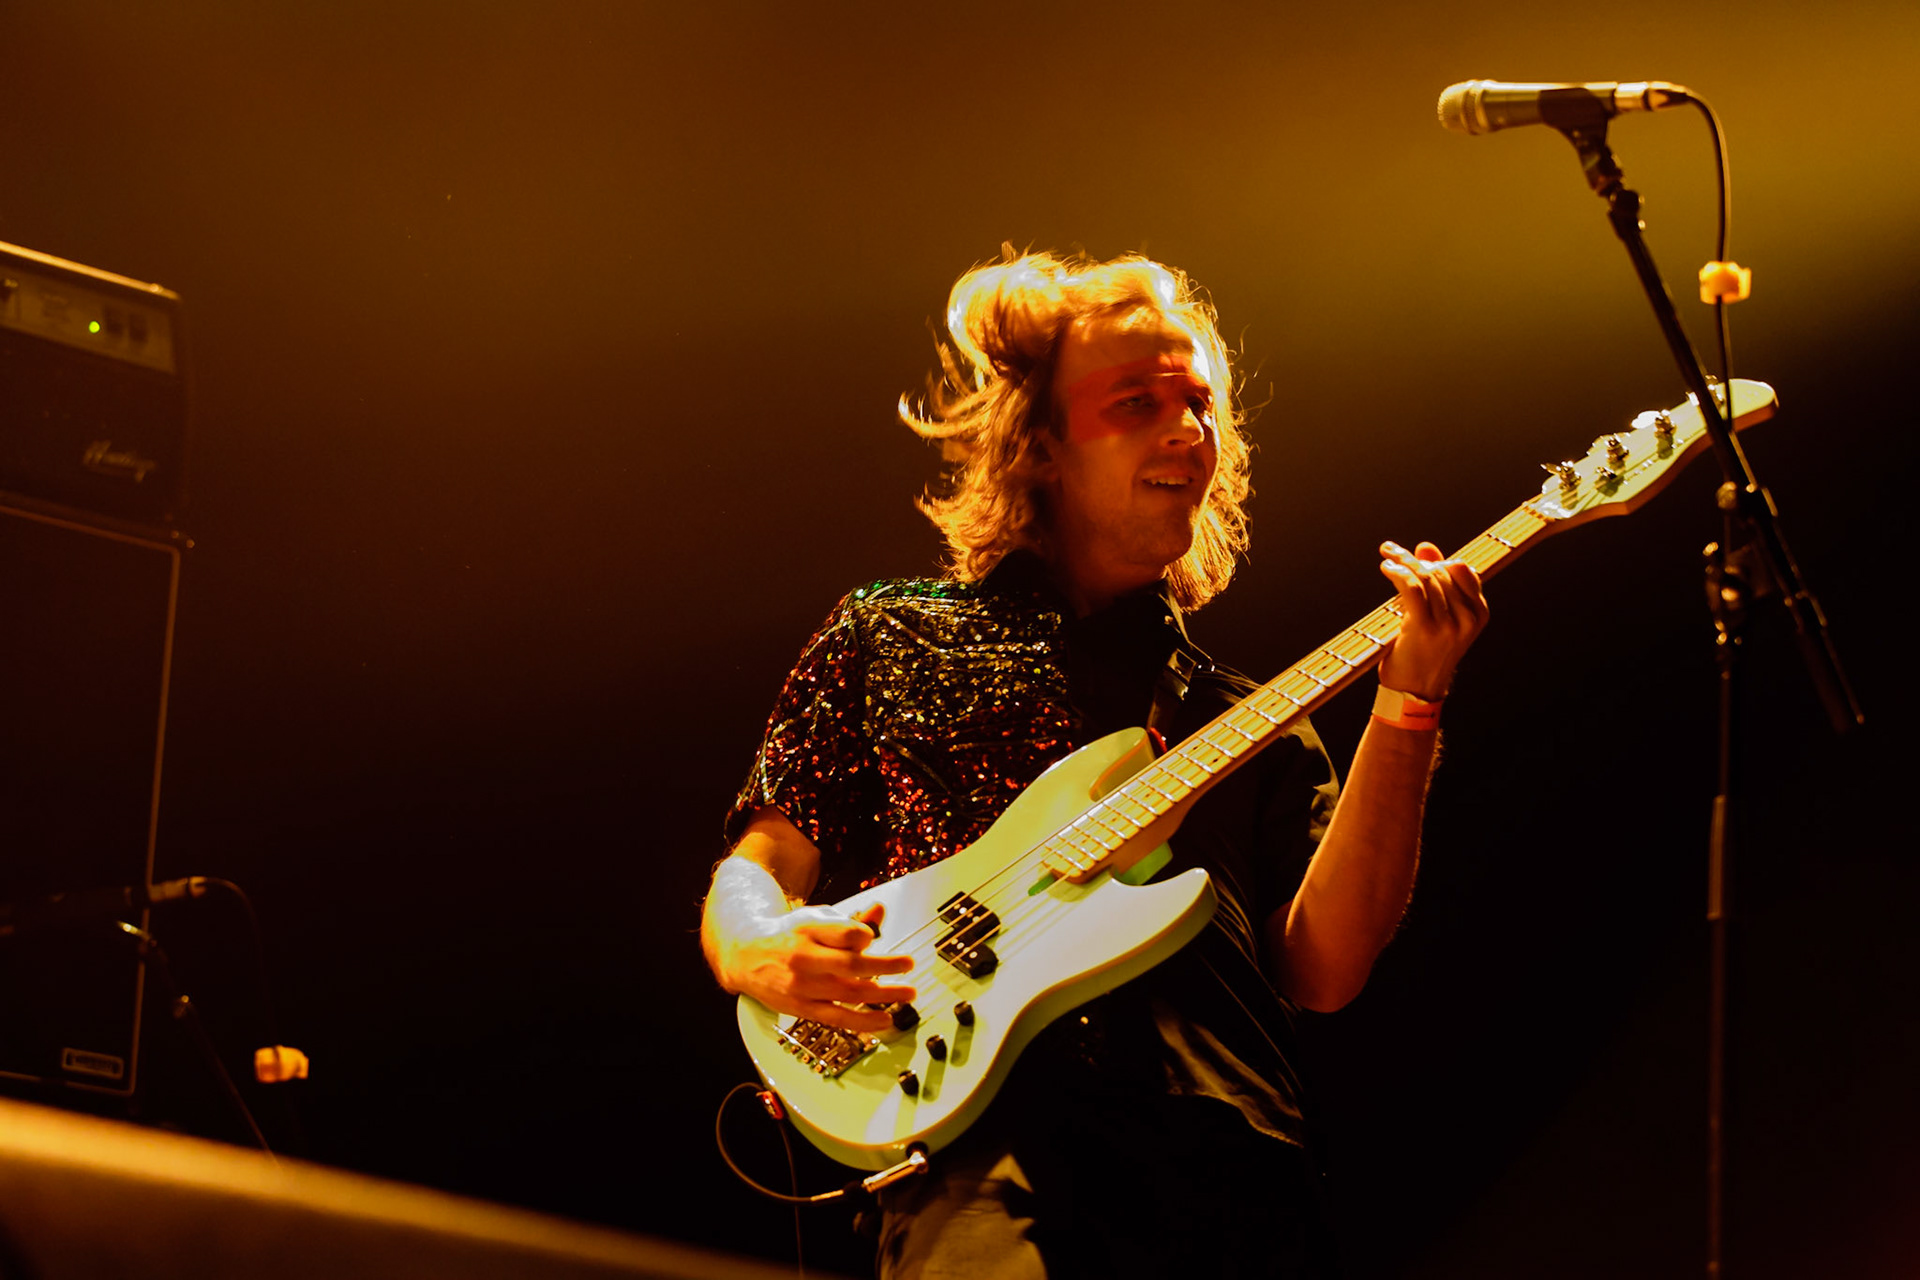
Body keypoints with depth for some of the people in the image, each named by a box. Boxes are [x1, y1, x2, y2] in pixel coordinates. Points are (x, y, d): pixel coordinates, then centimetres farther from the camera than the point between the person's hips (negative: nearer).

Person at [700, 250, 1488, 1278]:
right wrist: (760, 953, -9)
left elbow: (1322, 969, 7)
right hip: (994, 1161, -4)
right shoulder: (890, 640, 19)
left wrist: (1406, 708, 0)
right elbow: (753, 870, 14)